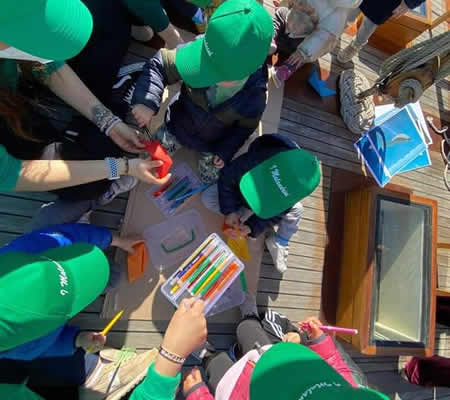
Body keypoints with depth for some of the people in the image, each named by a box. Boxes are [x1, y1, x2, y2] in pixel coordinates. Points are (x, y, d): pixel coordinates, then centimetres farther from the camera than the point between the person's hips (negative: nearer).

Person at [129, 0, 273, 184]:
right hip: (180, 125, 1)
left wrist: (225, 152, -14)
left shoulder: (254, 96, -32)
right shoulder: (199, 55, -33)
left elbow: (245, 127, -12)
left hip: (214, 142, 0)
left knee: (209, 178, 17)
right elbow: (159, 66, -23)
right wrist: (146, 101, -39)